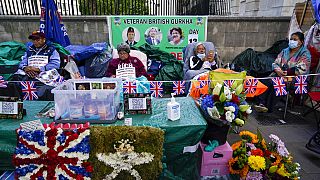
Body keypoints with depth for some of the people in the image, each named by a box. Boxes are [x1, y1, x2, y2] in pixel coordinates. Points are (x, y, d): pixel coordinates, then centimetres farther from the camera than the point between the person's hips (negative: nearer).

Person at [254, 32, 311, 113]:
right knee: (264, 81, -26)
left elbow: (300, 70, -14)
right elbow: (275, 63, 10)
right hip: (279, 75, 5)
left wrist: (285, 72, -16)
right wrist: (278, 70, -12)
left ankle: (268, 107, -25)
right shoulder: (285, 51, 17)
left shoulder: (305, 54, -1)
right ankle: (261, 103, -32)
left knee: (273, 83, -33)